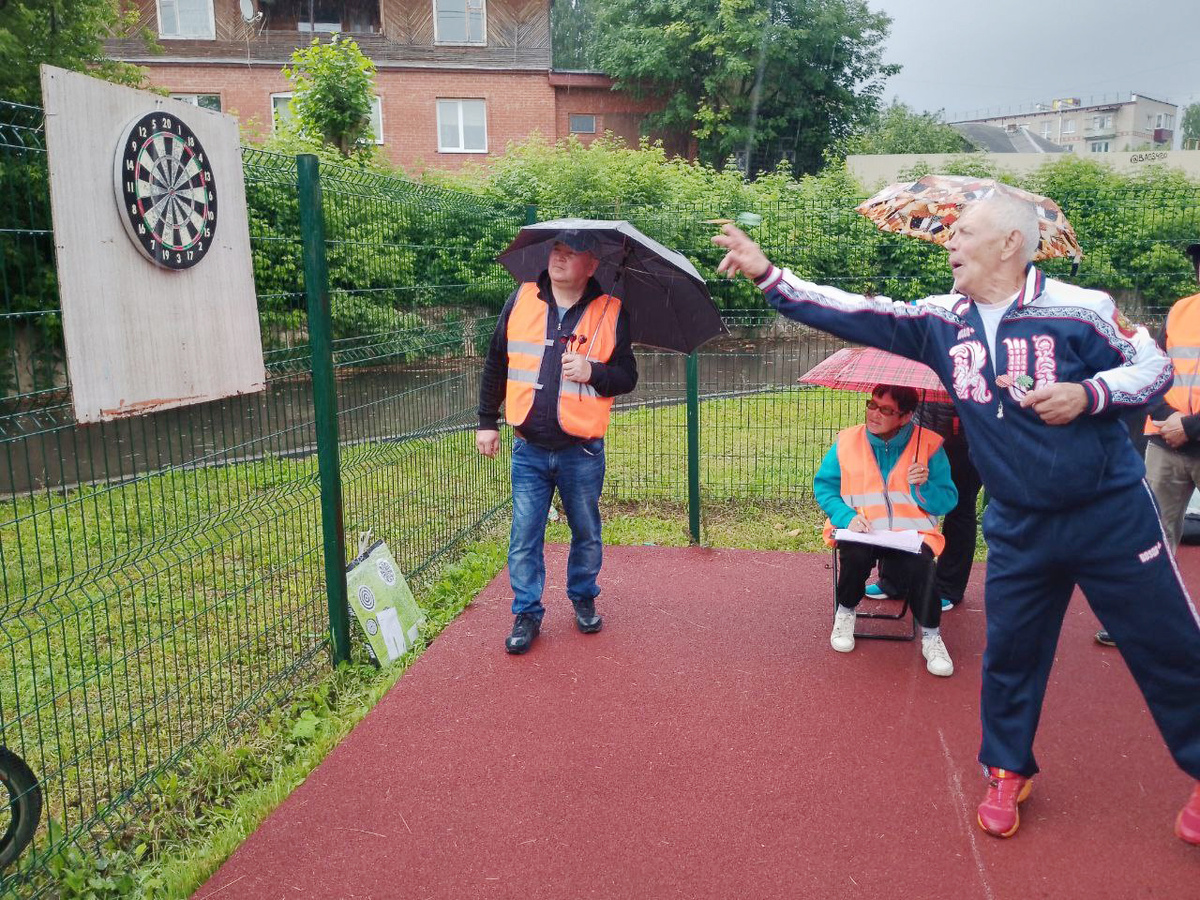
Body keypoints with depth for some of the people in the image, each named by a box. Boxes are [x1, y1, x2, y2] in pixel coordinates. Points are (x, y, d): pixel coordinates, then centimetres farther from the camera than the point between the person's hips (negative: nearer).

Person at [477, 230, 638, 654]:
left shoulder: (611, 312, -4)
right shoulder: (521, 300, 1)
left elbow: (627, 377, 0)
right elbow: (496, 365, 9)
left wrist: (592, 372, -20)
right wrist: (487, 421, 10)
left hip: (582, 451, -1)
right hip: (529, 449, 1)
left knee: (587, 535, 14)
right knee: (524, 538, 5)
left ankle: (584, 599, 36)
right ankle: (527, 613, 21)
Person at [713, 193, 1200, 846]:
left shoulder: (1079, 309, -12)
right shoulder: (940, 321, -1)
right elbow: (855, 316, -5)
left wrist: (1088, 394, -23)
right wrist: (767, 274, -10)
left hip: (1111, 516, -3)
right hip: (1018, 527, 4)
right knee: (1009, 652, 13)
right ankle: (1007, 772, 34)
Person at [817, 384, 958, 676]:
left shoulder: (929, 444, 1)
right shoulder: (847, 442, 3)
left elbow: (947, 502, 3)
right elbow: (823, 485, 3)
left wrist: (924, 486, -18)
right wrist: (846, 516, -13)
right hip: (859, 532, 1)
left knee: (918, 564, -32)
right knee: (856, 554, -33)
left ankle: (931, 635, -5)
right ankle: (845, 611, -1)